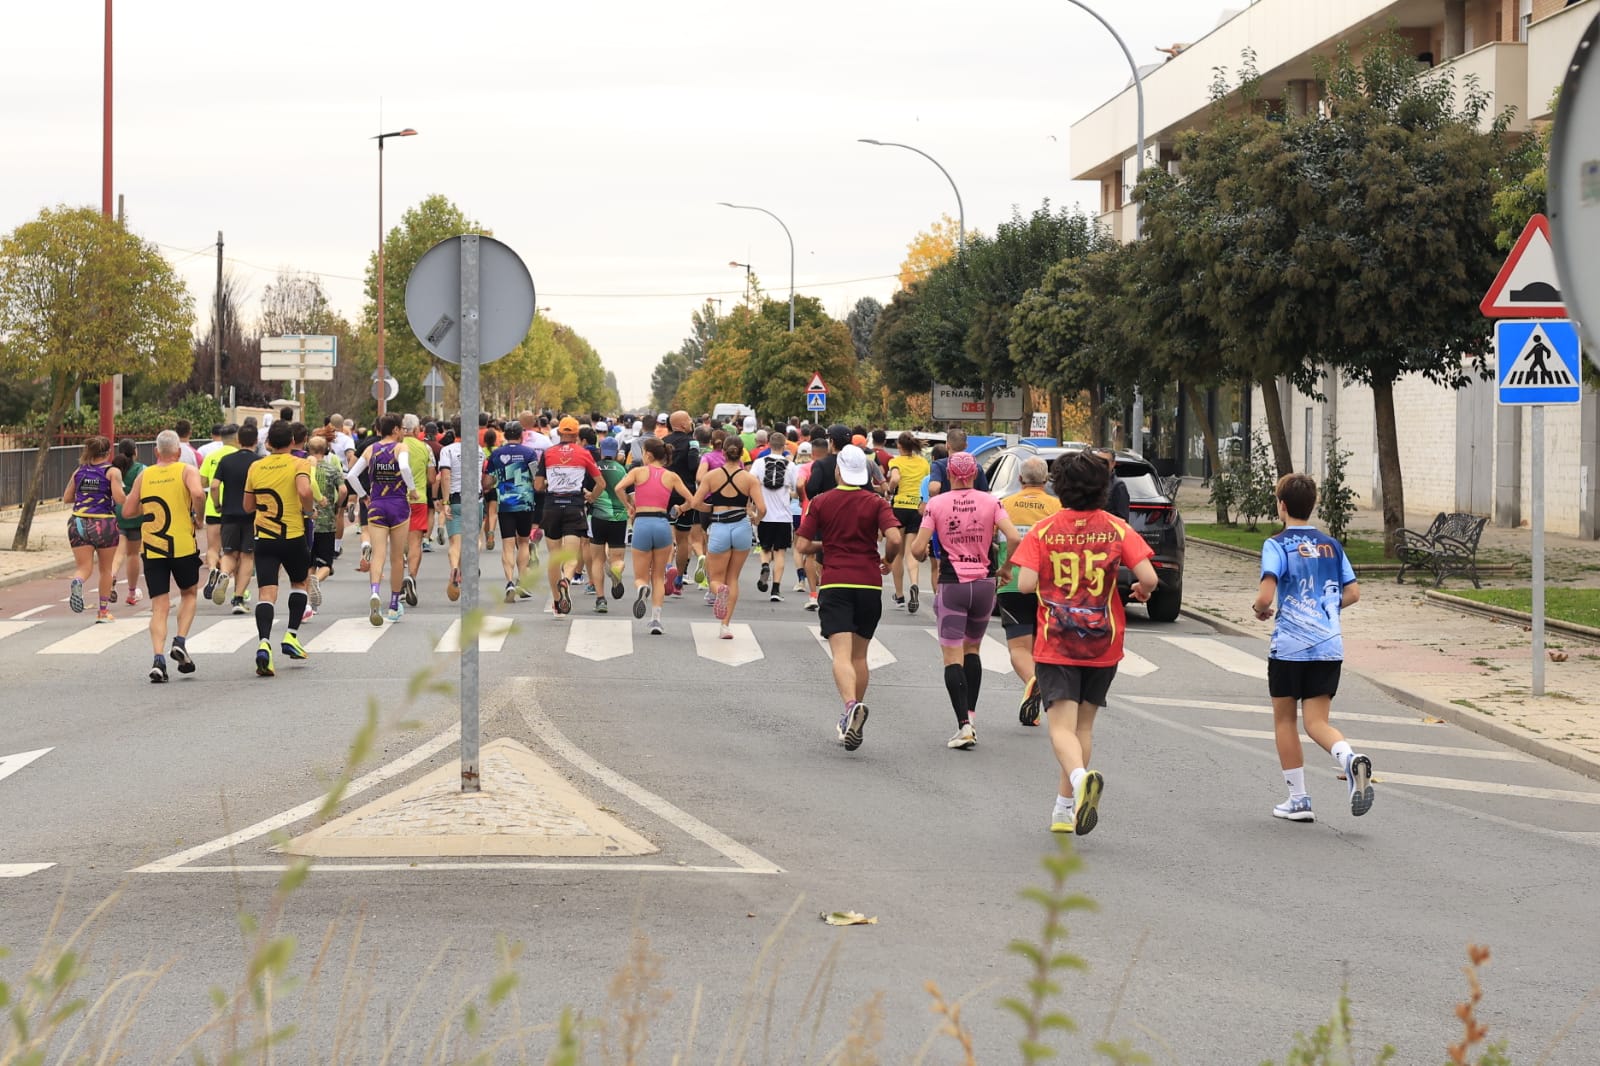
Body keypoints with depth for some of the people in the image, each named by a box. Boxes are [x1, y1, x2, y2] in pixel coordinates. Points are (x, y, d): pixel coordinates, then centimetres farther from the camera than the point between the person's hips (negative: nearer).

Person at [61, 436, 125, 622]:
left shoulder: (79, 472, 9)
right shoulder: (112, 472, -3)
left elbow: (66, 498, 13)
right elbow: (119, 498, -14)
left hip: (79, 522, 2)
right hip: (104, 523, -2)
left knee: (84, 567, 1)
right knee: (106, 569, 15)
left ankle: (77, 583, -35)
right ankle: (103, 611, 19)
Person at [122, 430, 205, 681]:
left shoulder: (144, 475, 7)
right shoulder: (187, 471, -2)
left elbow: (127, 511, 7)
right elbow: (198, 493, -22)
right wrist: (199, 515, -5)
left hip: (152, 549, 2)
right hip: (183, 546, -2)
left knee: (159, 606, 4)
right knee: (189, 594, 21)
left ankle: (158, 658, -12)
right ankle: (180, 641, 2)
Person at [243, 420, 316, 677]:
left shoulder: (256, 467, 6)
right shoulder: (298, 464, -4)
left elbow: (248, 507, 12)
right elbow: (304, 491, -24)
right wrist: (308, 510, -5)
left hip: (264, 538, 2)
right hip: (293, 536, -1)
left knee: (267, 593, -5)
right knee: (299, 583, 23)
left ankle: (264, 643, -26)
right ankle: (291, 636, 16)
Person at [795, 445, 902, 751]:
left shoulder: (821, 503, 2)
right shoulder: (876, 503, 2)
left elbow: (802, 546, 0)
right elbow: (894, 539, -12)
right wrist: (887, 562, 8)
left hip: (834, 583, -2)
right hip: (869, 584, 2)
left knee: (841, 654, -12)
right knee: (859, 655, 15)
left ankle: (851, 705, -39)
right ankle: (853, 724, 21)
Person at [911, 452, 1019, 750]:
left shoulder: (937, 504, -4)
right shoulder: (990, 502, -1)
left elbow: (918, 548, -8)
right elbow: (1013, 538, -11)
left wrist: (922, 554, 15)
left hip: (951, 584, -2)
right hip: (983, 583, 2)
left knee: (952, 658, -2)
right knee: (972, 649, 22)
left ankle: (964, 725, -16)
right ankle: (970, 714, 15)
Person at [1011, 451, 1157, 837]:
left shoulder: (1044, 530, -6)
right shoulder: (1117, 529, -3)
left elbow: (1025, 584, -13)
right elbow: (1148, 577, -12)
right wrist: (1142, 591, 11)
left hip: (1055, 644, -2)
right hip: (1103, 644, 2)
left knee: (1062, 726, -7)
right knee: (1083, 724, 16)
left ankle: (1080, 778, -37)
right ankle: (1064, 809, 20)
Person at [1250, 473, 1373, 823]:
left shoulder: (1276, 545, -6)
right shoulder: (1331, 545, 10)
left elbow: (1265, 597, -17)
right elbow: (1353, 593, 10)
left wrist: (1259, 609, 5)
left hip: (1289, 646, -4)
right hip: (1329, 647, 4)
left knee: (1284, 718, 13)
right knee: (1317, 722, 4)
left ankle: (1298, 799, 12)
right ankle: (1351, 760, -28)